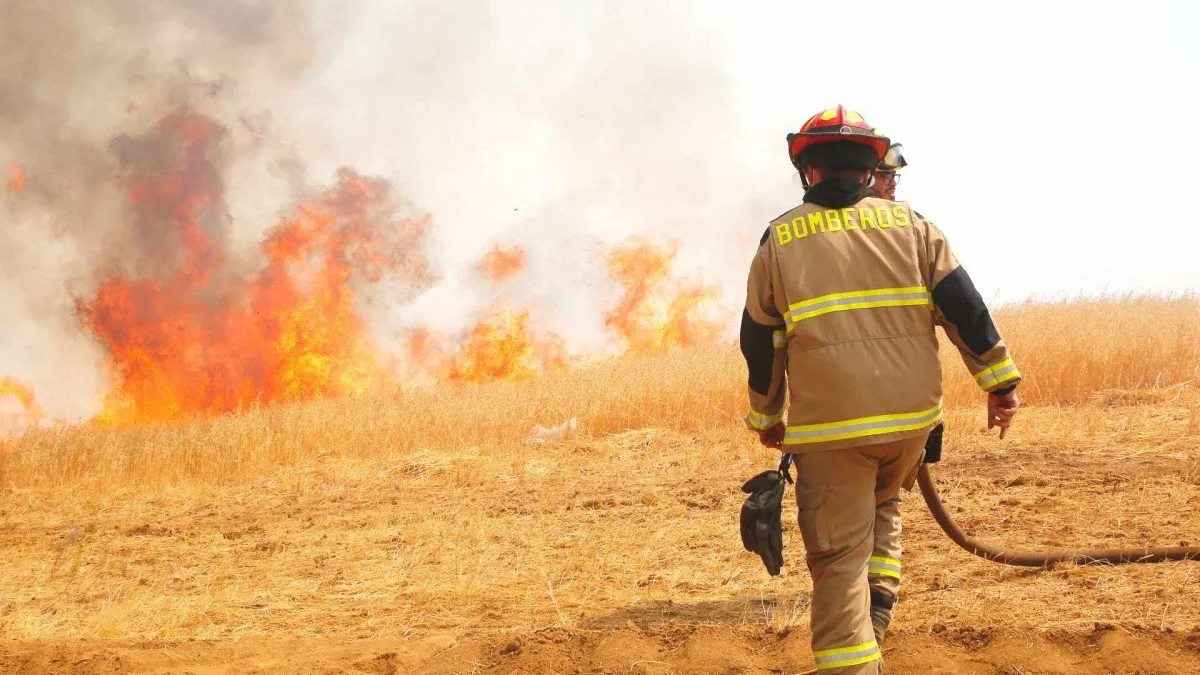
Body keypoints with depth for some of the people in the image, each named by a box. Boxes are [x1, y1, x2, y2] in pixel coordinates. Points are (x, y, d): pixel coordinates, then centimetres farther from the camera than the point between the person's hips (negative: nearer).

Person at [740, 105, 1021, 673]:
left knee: (839, 556, 0)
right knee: (882, 503, 29)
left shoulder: (780, 239, 4)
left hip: (829, 424, -3)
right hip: (911, 414, 3)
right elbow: (963, 305, 1)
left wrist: (766, 415, 21)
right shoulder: (909, 224, 6)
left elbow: (760, 341, 9)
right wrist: (999, 381, 6)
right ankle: (878, 606, 12)